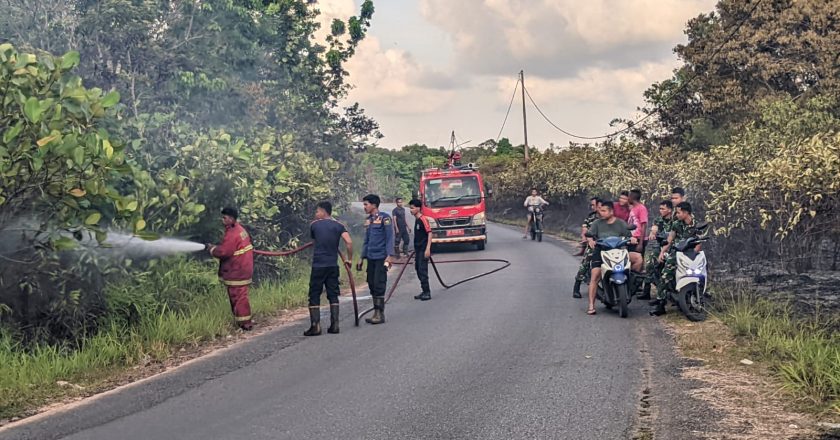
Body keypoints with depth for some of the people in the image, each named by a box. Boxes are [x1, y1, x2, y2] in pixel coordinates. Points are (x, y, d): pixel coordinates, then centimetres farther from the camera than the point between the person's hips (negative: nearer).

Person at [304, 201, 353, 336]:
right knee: (333, 295, 11)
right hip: (333, 266, 2)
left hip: (318, 265, -2)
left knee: (314, 296, 3)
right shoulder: (338, 226, 1)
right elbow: (349, 242, -11)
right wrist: (349, 259, 0)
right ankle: (334, 325, 6)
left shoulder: (314, 225, 0)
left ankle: (315, 326, -3)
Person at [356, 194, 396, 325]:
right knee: (372, 284, 7)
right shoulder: (368, 220, 15)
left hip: (381, 258, -7)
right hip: (371, 258, 7)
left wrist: (389, 255, -16)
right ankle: (376, 313, 13)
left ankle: (380, 314, -4)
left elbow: (390, 237, -9)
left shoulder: (384, 218, -5)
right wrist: (362, 258, 20)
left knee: (379, 285, -8)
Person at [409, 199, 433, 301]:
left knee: (423, 270, -8)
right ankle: (424, 291, 19)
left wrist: (428, 249, -23)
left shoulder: (423, 219, -14)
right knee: (418, 269, 12)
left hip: (423, 250, -9)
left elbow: (430, 233, -18)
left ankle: (427, 292, -3)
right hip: (418, 249, 9)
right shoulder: (417, 220, 13)